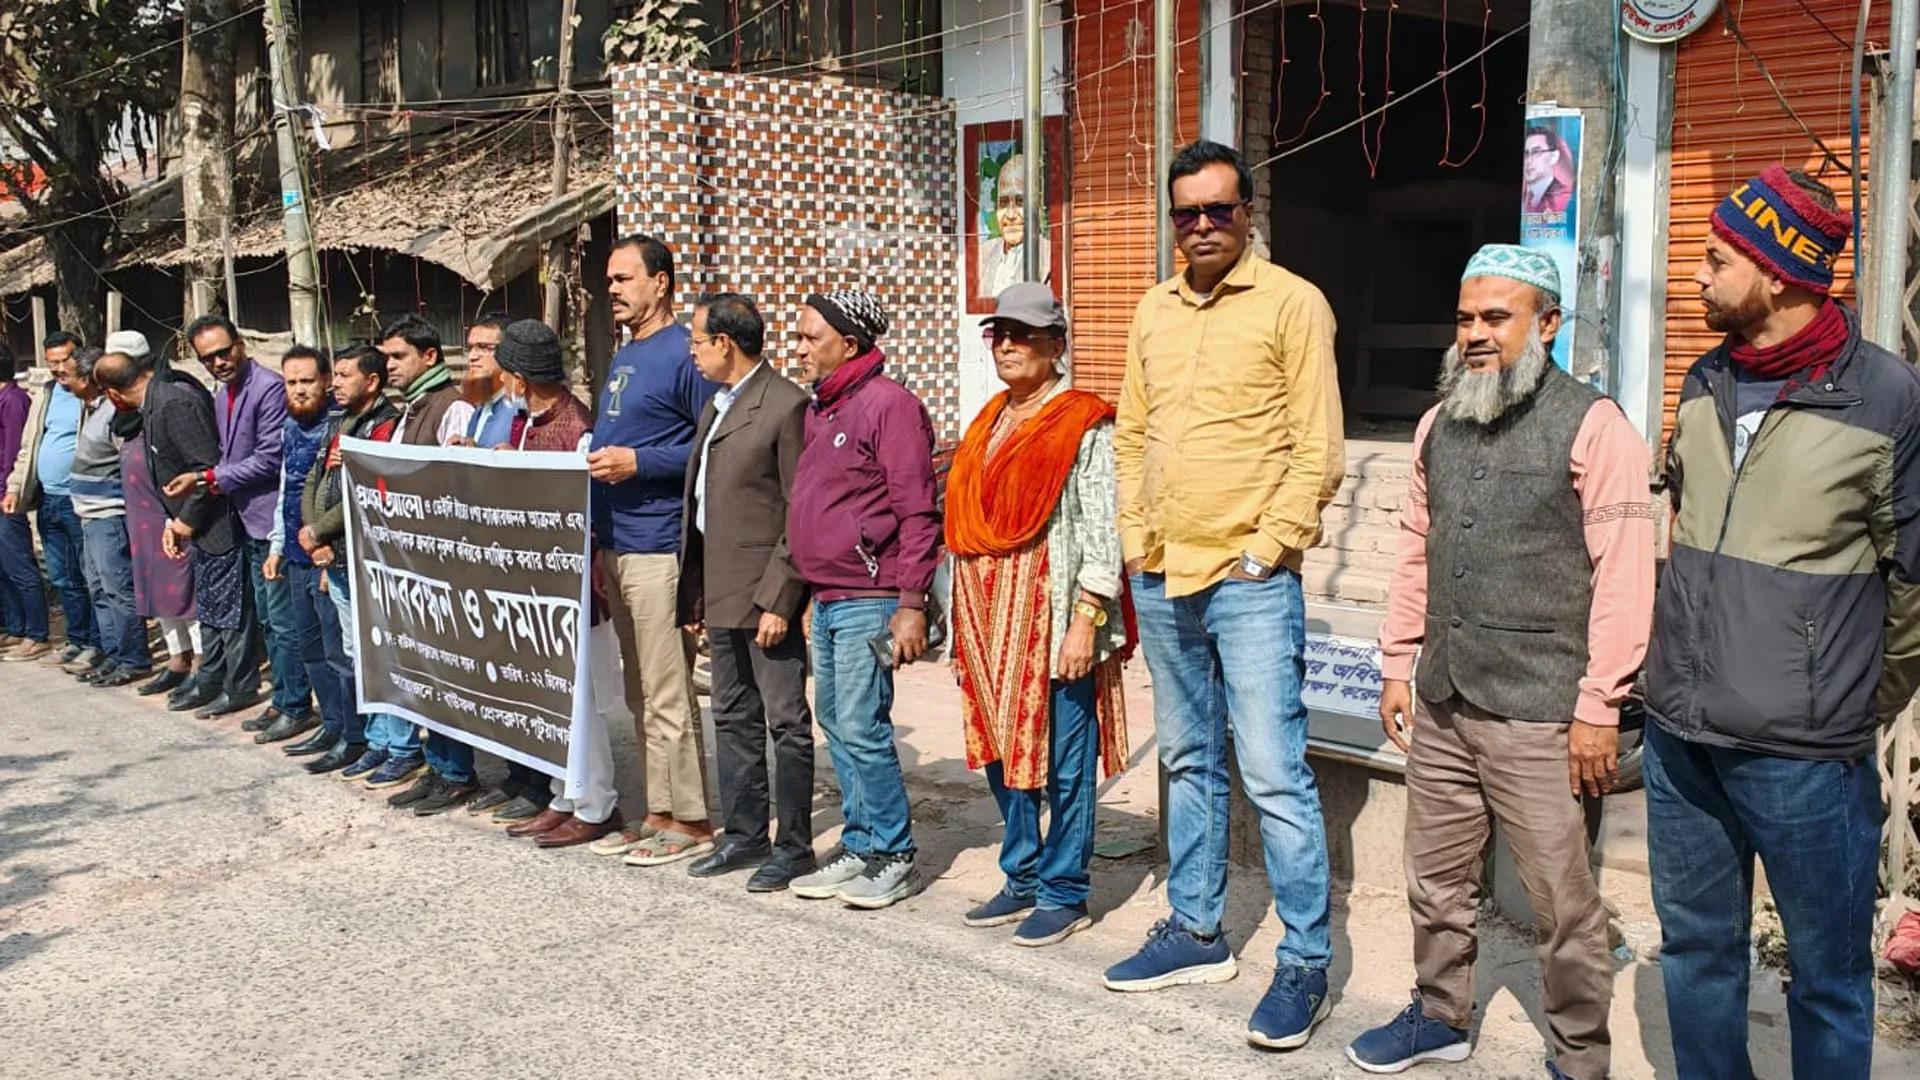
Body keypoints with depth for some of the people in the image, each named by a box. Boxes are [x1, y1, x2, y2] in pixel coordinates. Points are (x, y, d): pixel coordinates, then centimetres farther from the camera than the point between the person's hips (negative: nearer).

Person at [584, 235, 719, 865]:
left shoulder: (684, 353, -10)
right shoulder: (623, 358, 18)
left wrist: (638, 463, -19)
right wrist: (598, 539, 17)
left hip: (658, 547, -10)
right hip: (615, 547, 10)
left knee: (668, 698, -4)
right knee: (640, 695, 14)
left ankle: (691, 821, 6)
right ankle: (661, 813, 23)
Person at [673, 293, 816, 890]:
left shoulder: (785, 405, -12)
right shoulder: (714, 407, 17)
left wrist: (777, 598, -18)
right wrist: (695, 594, 15)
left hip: (766, 595, -9)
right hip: (721, 594, 9)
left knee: (786, 722, 0)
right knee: (733, 720, 15)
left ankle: (794, 846, 10)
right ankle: (744, 835, 26)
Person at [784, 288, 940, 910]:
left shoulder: (889, 404, -11)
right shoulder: (819, 410, 16)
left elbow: (917, 512, -15)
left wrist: (912, 604, -18)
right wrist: (803, 594, 15)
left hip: (868, 600, -9)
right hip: (825, 600, 9)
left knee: (862, 728, -7)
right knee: (835, 724, 12)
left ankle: (894, 857, 6)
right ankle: (858, 845, 23)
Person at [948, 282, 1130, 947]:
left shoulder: (1083, 425, -7)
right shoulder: (990, 422, 15)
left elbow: (1101, 532, -12)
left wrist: (1085, 621, -17)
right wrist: (966, 624, 15)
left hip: (1052, 617, -7)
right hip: (990, 618, 7)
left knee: (1062, 760, 1)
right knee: (1000, 750, 13)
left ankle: (1063, 894, 14)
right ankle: (1023, 879, 28)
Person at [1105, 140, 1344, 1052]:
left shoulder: (1292, 303, -5)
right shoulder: (1154, 310, 13)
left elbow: (1319, 449, -9)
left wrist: (1266, 548, -12)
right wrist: (1136, 544, 7)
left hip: (1249, 582, -6)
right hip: (1161, 579, 6)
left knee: (1274, 773, -5)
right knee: (1188, 762, 16)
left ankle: (1305, 963, 8)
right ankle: (1196, 932, 29)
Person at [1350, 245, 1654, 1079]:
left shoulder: (1593, 427, -9)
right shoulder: (1438, 426, 12)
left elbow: (1623, 575, -12)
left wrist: (1598, 707, -13)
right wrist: (1397, 666, 15)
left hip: (1539, 719, -6)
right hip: (1442, 706, 6)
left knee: (1562, 902, 2)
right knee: (1436, 879, 17)